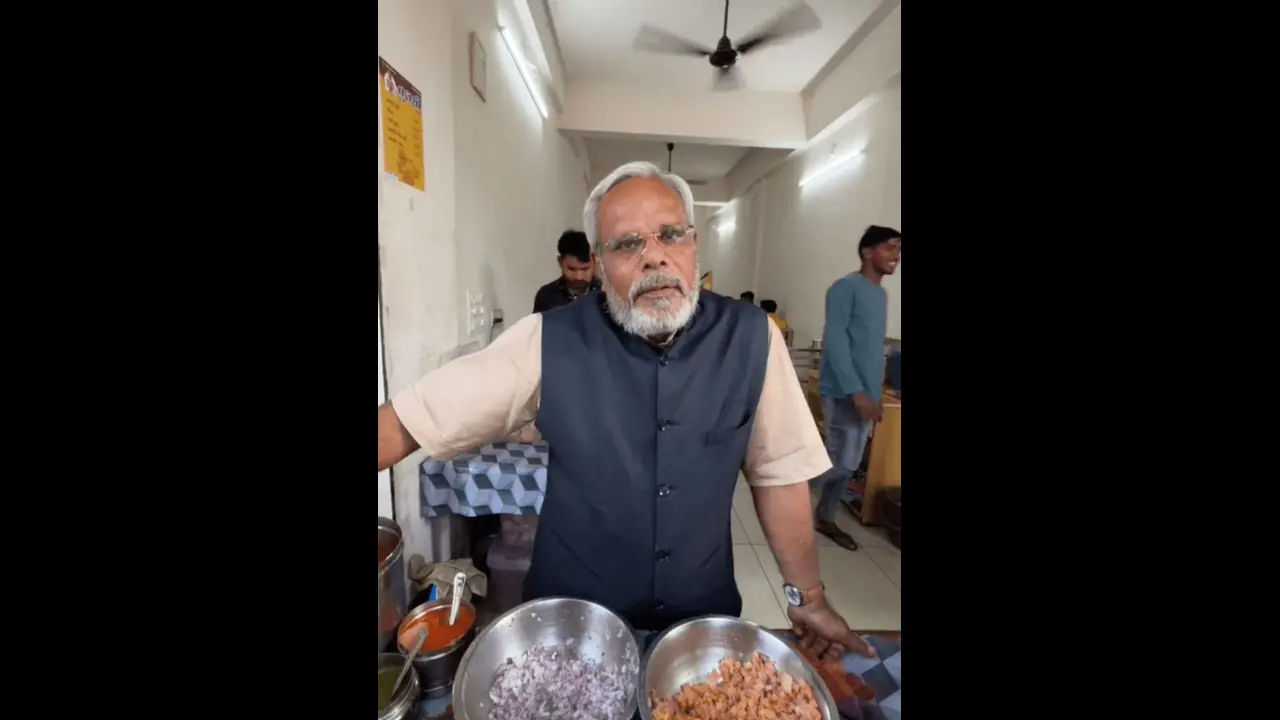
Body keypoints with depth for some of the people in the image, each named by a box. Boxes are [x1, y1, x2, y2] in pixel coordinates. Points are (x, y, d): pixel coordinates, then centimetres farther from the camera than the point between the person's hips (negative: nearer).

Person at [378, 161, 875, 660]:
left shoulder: (751, 339, -13)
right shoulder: (546, 342, -17)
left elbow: (777, 471, -5)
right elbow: (408, 422, -15)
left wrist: (807, 596, -1)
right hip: (572, 619, -1)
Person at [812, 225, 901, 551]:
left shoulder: (881, 294, 15)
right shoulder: (846, 287, -12)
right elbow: (834, 342, -19)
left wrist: (873, 392, 16)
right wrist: (856, 392, -23)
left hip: (866, 393, 9)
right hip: (845, 393, -8)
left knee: (848, 464, 12)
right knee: (843, 462, -7)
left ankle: (825, 518, 27)